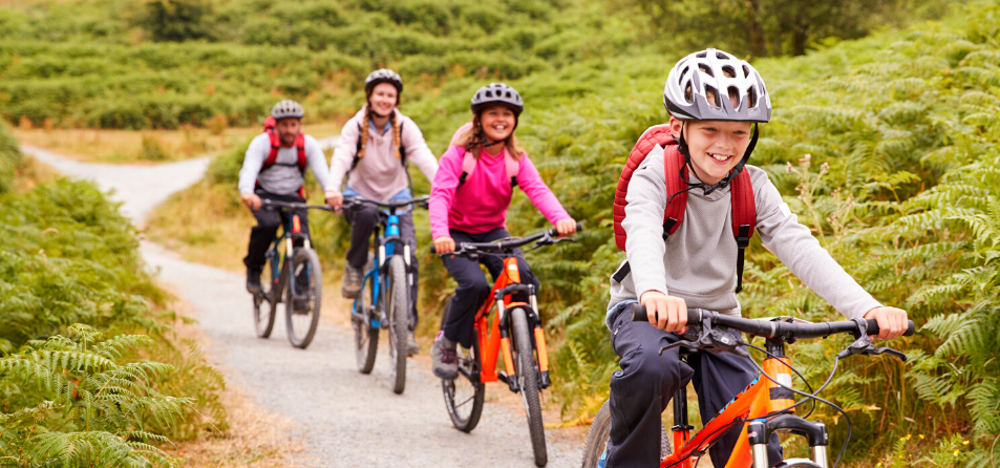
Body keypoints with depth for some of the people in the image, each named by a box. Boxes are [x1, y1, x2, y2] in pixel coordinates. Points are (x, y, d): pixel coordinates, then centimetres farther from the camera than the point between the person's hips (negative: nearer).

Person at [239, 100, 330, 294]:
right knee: (268, 224, -32)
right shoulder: (262, 142, -18)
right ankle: (253, 269, -9)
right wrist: (247, 193, -56)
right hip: (264, 194, -2)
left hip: (292, 197, 2)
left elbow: (322, 171, -26)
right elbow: (249, 168, -33)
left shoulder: (308, 144, -11)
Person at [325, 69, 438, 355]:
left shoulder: (405, 127, -8)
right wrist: (332, 189, -47)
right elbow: (341, 157, -26)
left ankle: (407, 326, -15)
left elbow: (424, 157, -22)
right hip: (360, 195, -1)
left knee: (408, 257, -19)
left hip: (396, 197, 1)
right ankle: (355, 267, -12)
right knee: (367, 214, -39)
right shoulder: (355, 126, -10)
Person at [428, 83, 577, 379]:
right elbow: (441, 193, -28)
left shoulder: (516, 159, -4)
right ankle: (445, 344, -3)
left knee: (523, 278, -24)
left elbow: (537, 189, -20)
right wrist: (440, 234, -48)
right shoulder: (459, 154, -15)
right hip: (457, 233, -3)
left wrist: (561, 218, -41)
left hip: (493, 232, 3)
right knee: (474, 284, -28)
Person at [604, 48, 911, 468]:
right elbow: (643, 233, -38)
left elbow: (798, 246, -19)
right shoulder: (656, 174, -18)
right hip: (647, 311, -3)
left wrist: (867, 308, -35)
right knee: (651, 368, -37)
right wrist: (654, 293, -62)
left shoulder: (752, 188, -7)